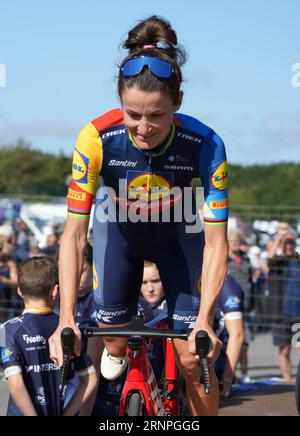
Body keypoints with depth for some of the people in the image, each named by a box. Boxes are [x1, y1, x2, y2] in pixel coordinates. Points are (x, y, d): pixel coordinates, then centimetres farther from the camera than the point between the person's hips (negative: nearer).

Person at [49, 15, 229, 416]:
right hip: (118, 227, 1)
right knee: (114, 334, -3)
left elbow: (216, 242, -30)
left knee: (193, 358, -10)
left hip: (176, 230, -1)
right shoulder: (98, 138, -34)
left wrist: (205, 320, -41)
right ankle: (116, 354, 34)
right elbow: (74, 234, -30)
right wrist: (66, 318, -38)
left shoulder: (205, 145, -34)